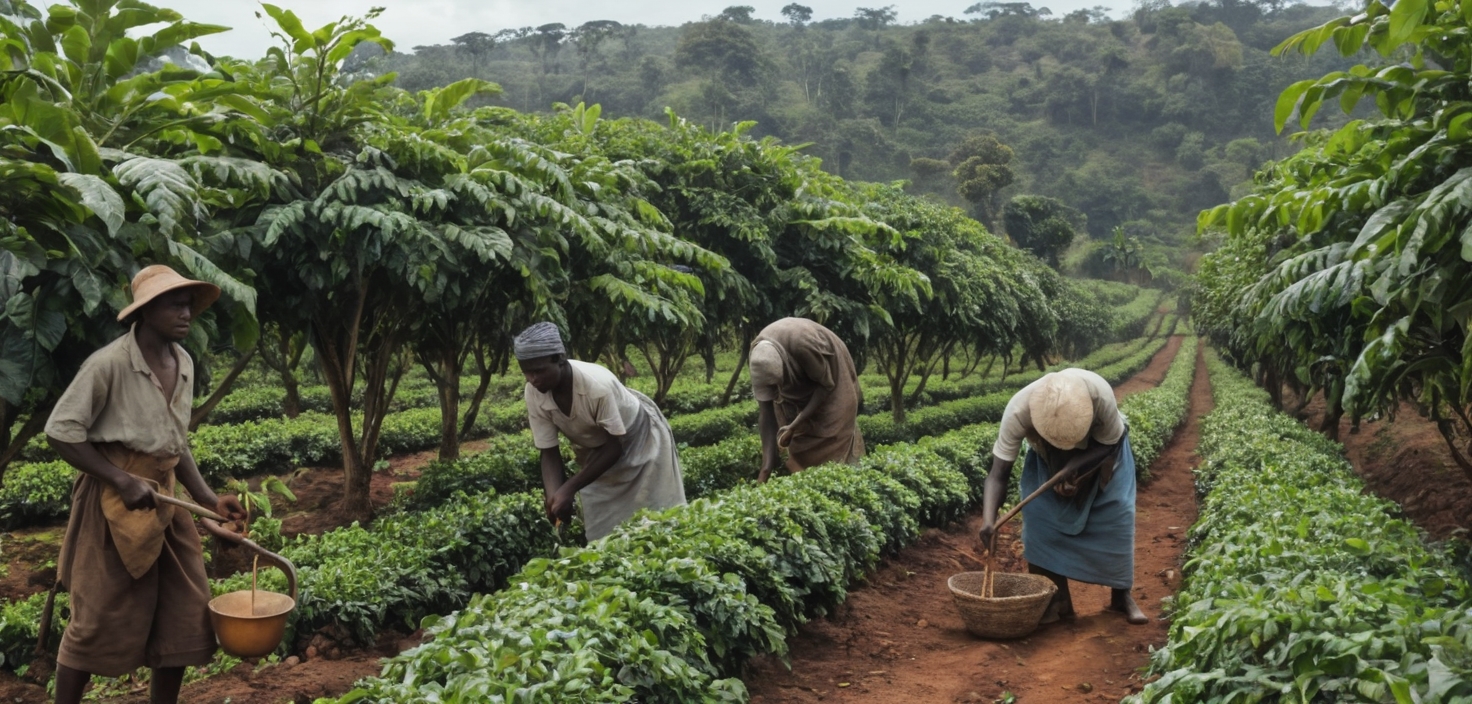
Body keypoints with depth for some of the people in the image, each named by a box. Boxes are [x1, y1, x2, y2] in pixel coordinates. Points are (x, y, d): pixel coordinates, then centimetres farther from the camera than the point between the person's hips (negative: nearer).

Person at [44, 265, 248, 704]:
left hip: (164, 497, 7)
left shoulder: (183, 363, 6)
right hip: (114, 499, -7)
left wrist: (208, 499, 6)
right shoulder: (110, 363, -16)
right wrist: (123, 481, -19)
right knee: (98, 619, 3)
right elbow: (61, 432, -15)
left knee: (185, 613, 9)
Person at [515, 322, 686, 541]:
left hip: (640, 440, -4)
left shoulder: (597, 385, -39)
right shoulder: (534, 394, -24)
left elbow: (615, 447, -28)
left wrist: (570, 488, -32)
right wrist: (554, 497, -33)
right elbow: (549, 454, -15)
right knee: (603, 530, 4)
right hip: (595, 452, 5)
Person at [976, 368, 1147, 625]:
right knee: (1040, 514, -12)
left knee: (1116, 511, -9)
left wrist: (1072, 468, -37)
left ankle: (1121, 596, 10)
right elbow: (999, 473, -35)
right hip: (1048, 457, 1)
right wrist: (989, 519, -50)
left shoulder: (1100, 394, -41)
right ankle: (1058, 599, 1)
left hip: (1101, 450, 0)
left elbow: (1109, 442, -22)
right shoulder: (1017, 411, -40)